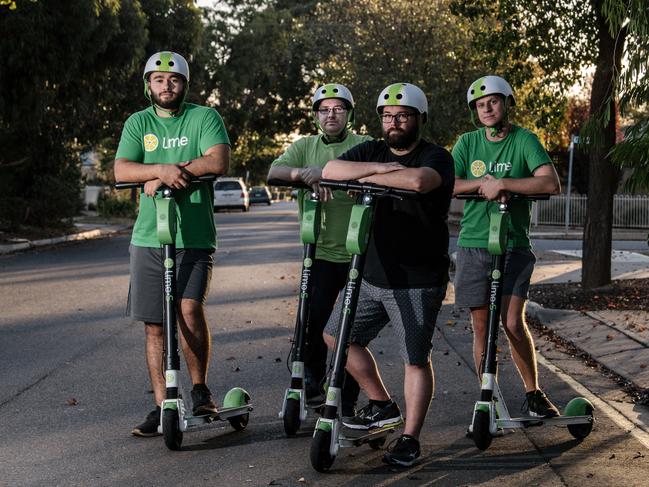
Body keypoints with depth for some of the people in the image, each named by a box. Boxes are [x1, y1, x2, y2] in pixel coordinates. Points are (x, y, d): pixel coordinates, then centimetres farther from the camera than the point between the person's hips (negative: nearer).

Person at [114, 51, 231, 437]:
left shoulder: (205, 117, 2)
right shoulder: (138, 123, 11)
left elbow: (219, 161, -14)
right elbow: (121, 170, -3)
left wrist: (166, 174, -15)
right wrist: (164, 169, -21)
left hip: (195, 235, -3)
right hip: (148, 238, 3)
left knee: (190, 307, -21)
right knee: (154, 324, 5)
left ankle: (200, 389, -2)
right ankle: (162, 405, 14)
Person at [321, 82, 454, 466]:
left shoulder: (436, 157, -8)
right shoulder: (371, 151, 9)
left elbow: (418, 180, -32)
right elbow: (331, 170, -7)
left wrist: (366, 175, -18)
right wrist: (380, 168, -19)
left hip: (417, 283, -7)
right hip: (371, 275, 7)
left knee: (416, 360, 0)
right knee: (337, 336, 14)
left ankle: (410, 439, 11)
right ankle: (382, 406, 29)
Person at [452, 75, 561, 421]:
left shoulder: (524, 141, -2)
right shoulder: (468, 142, 8)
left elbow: (551, 183, -17)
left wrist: (501, 183, -22)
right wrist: (483, 183, -17)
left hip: (514, 245, -3)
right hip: (473, 245, 3)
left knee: (513, 322, -11)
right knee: (481, 326, 5)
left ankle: (533, 393, 7)